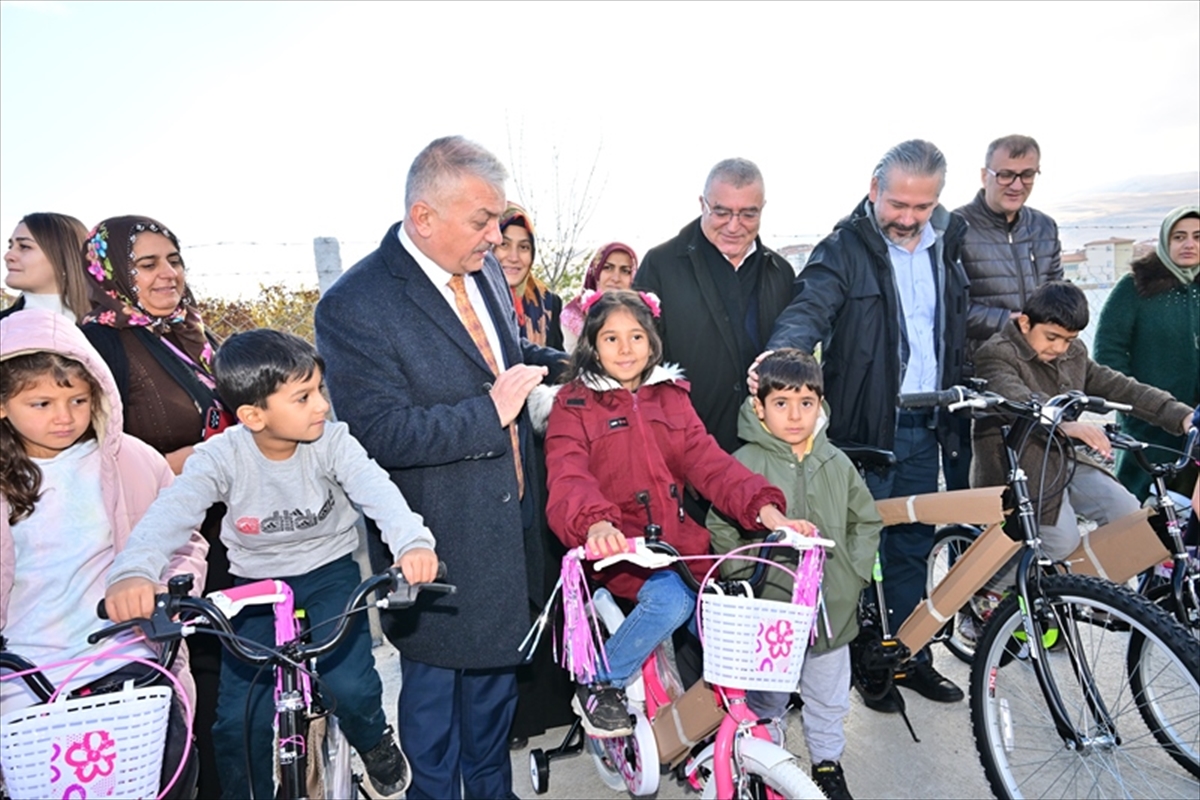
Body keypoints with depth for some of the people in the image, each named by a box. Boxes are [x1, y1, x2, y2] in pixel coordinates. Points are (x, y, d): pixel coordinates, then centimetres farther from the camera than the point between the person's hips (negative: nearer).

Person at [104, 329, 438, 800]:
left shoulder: (332, 442, -19)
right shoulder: (221, 456, -18)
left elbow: (377, 490, -35)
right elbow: (171, 512, -32)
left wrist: (411, 542, -56)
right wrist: (133, 571, -54)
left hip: (330, 571, -1)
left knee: (350, 686, -19)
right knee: (240, 720, -6)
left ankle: (374, 743, 17)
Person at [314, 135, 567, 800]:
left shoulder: (484, 269, 2)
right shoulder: (354, 306, -20)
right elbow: (380, 433, -25)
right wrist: (490, 411, -25)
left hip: (507, 520, 8)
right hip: (441, 540, -7)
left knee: (496, 668, 25)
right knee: (433, 683, 15)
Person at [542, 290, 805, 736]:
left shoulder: (671, 398, 14)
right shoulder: (573, 405, 2)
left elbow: (708, 461, 2)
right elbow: (568, 479, -15)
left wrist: (764, 507, -16)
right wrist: (596, 524, -37)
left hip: (679, 541, 5)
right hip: (619, 547, -4)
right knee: (672, 599, -28)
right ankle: (598, 688, -5)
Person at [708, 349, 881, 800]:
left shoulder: (837, 464, 1)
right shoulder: (745, 464, -12)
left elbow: (867, 521, 12)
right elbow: (721, 532, -9)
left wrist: (854, 572, 3)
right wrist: (747, 582, -12)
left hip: (831, 608, 4)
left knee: (829, 700, 20)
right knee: (766, 703, 15)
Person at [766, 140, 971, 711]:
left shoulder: (944, 246, 10)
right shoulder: (844, 250, -9)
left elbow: (956, 332, 18)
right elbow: (810, 306, -26)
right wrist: (786, 351, -46)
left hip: (924, 427, 6)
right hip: (865, 426, -6)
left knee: (912, 546, 16)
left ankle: (912, 656, 31)